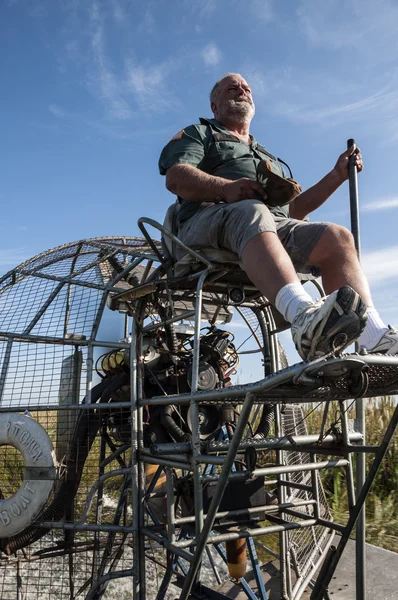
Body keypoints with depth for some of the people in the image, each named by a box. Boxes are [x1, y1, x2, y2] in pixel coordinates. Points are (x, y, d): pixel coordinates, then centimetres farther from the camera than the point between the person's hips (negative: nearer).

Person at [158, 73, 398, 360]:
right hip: (211, 218, -5)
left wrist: (338, 175, 22)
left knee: (337, 237, -21)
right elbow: (175, 178, 2)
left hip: (277, 226, 5)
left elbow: (294, 210, 31)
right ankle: (306, 317, -62)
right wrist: (226, 188, -17)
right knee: (252, 212, -38)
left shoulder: (268, 157, 40)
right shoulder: (198, 134, 24)